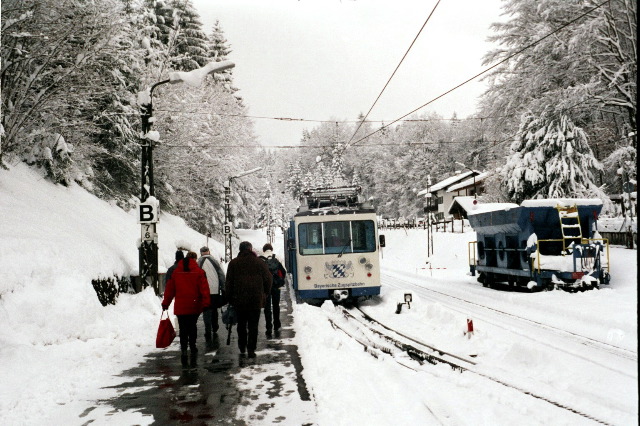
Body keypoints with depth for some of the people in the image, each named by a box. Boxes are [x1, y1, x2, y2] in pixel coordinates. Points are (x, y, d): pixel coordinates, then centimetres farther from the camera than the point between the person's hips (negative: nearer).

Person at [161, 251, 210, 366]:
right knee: (192, 327, 14)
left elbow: (170, 289, 9)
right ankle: (192, 347, 16)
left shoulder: (175, 272, 5)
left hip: (180, 307, 1)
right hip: (194, 306, -1)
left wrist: (165, 303, 15)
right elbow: (204, 288, -7)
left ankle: (183, 348, -10)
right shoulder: (198, 271, -3)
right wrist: (206, 303, -5)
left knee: (183, 329, 4)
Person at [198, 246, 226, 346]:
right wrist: (223, 289, 10)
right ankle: (215, 330, 32)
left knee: (206, 313, -1)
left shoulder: (198, 263, 0)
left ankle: (208, 337, -8)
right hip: (216, 291, 2)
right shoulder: (215, 261, 5)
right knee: (214, 310, 21)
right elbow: (222, 276, 5)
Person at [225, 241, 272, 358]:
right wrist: (264, 294, 14)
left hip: (239, 300, 1)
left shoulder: (233, 263, 3)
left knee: (241, 324, 16)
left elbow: (229, 282, 2)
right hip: (256, 300, -1)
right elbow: (268, 279, 1)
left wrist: (229, 298, 9)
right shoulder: (260, 263, 1)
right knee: (253, 326, 3)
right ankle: (251, 350, 0)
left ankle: (242, 349, 21)